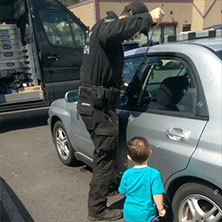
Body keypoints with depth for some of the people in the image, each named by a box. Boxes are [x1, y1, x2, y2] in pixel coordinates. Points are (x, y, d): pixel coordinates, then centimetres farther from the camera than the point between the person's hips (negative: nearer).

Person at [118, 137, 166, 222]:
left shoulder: (126, 174, -7)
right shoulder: (154, 174, -16)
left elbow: (123, 192, 6)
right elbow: (157, 195, -13)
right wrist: (160, 209, 3)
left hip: (129, 215, 3)